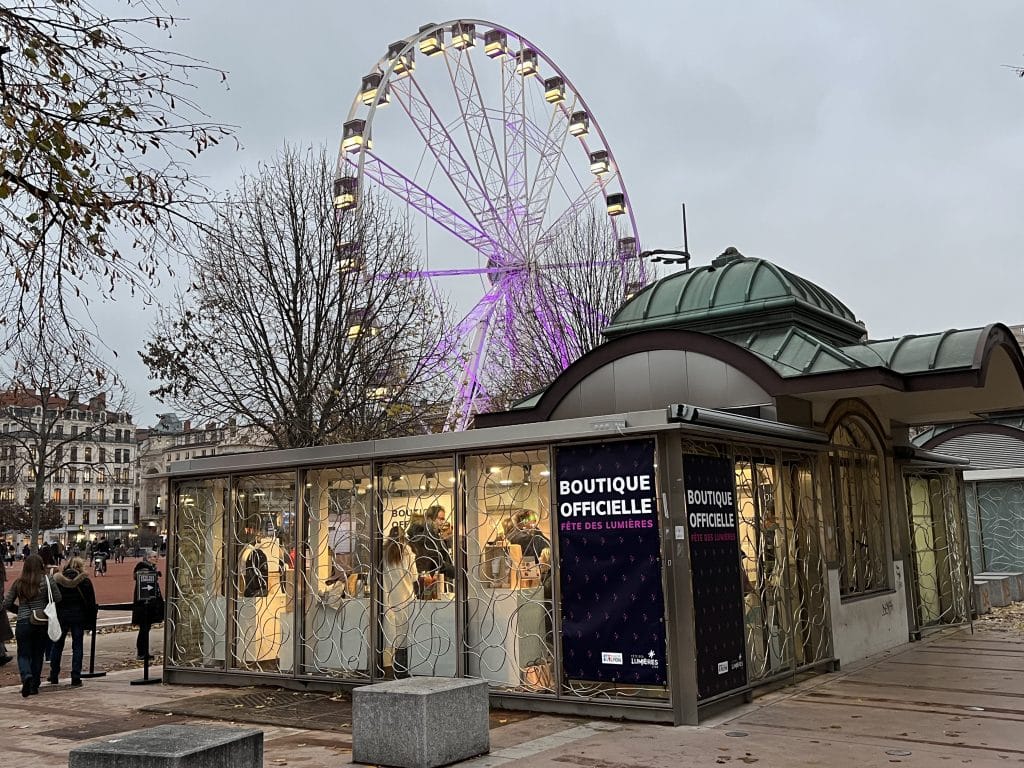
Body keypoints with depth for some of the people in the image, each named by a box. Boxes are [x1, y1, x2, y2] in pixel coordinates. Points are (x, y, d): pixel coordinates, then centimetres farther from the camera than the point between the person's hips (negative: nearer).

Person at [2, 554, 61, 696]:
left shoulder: (18, 583, 1)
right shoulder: (46, 580, -5)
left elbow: (6, 604, 5)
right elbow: (58, 599, -5)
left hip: (23, 623, 0)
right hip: (42, 623, 0)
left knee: (23, 654, 9)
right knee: (37, 654, 14)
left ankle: (26, 675, -20)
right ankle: (34, 686, 17)